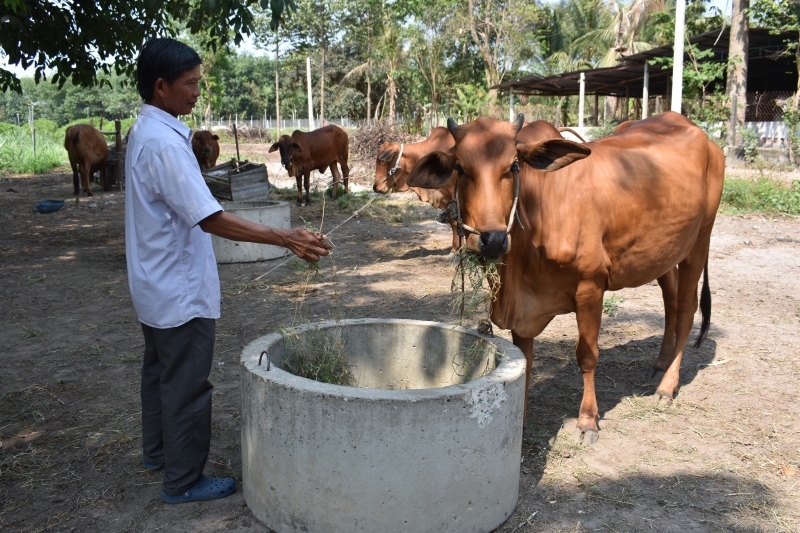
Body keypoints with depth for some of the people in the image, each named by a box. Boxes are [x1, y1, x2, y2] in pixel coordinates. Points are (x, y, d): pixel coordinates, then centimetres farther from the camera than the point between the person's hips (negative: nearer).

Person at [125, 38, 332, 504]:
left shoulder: (144, 131, 8)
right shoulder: (164, 142, -24)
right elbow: (211, 219, -30)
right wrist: (286, 238, -32)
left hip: (156, 286, 11)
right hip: (181, 290, -11)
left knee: (161, 370, 23)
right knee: (187, 385, 2)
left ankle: (157, 450, 40)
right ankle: (183, 480, 15)